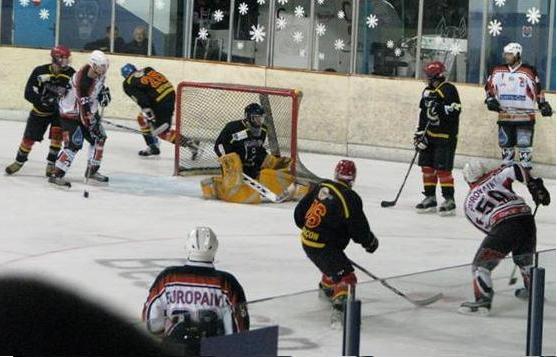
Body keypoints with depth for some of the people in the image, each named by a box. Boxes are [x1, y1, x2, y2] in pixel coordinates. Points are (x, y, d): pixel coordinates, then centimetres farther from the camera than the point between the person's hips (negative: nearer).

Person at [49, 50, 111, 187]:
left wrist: (104, 91, 1)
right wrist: (92, 125, -33)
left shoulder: (98, 73, -11)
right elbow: (84, 107, -33)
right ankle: (57, 175, -18)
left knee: (100, 137, 10)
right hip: (71, 112, -9)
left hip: (89, 109, 9)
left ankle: (92, 170, 25)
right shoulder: (81, 81, -35)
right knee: (74, 144, -20)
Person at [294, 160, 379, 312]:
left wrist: (307, 227, 31)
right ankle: (340, 299, -34)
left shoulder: (321, 187, 3)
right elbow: (359, 230, -13)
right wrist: (370, 242, 7)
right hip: (323, 246, -8)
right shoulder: (351, 199, -18)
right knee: (346, 276, -13)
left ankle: (326, 288, 57)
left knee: (332, 261, 34)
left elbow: (300, 211, 13)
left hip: (307, 240, 8)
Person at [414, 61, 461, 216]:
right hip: (429, 135, 8)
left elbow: (455, 110, -20)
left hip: (445, 136, -8)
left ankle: (449, 200, -4)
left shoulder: (449, 89, -12)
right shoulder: (427, 91, 13)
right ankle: (430, 198, 19)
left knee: (443, 168, -10)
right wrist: (420, 133, 13)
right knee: (427, 167, 9)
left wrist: (440, 109, -31)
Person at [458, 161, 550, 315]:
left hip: (504, 224, -4)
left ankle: (483, 300, -12)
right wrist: (535, 186, 6)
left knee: (481, 263, 3)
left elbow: (484, 226, 24)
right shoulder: (493, 177, 22)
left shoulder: (469, 203, 22)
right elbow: (515, 170, 3)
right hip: (527, 217, 4)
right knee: (524, 258, 31)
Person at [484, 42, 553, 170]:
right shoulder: (497, 71, 8)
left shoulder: (529, 72, -2)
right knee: (506, 144, 9)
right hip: (504, 115, 4)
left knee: (524, 144, -5)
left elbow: (538, 90, 4)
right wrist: (490, 99, -1)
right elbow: (489, 87, 15)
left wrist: (543, 104, -2)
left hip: (525, 115, -4)